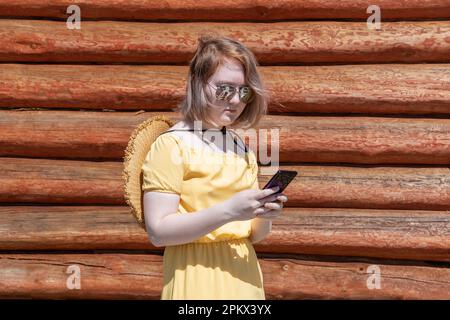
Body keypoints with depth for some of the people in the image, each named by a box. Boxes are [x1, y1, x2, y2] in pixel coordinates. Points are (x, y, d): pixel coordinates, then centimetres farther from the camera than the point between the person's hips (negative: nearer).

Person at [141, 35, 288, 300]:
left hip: (244, 276, 6)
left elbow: (254, 235, 14)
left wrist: (265, 215, -8)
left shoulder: (243, 149, 11)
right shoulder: (171, 144, -9)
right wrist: (228, 211, -24)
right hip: (197, 280, -6)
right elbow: (158, 232, -17)